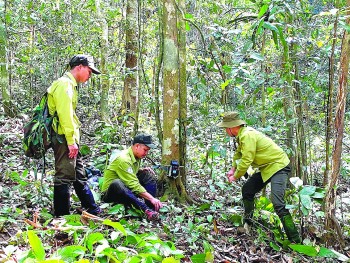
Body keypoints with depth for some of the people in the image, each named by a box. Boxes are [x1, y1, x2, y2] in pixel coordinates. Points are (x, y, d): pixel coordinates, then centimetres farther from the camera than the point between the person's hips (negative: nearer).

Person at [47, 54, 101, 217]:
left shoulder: (69, 84, 20)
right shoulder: (64, 84, -13)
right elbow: (65, 115, -21)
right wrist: (71, 141, -21)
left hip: (68, 139, 11)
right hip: (64, 138, -11)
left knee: (79, 175, 16)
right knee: (64, 177, -5)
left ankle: (93, 210, 27)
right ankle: (61, 216, 3)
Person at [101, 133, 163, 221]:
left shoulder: (137, 157, 3)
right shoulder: (123, 159, -25)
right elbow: (134, 185, -31)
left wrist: (142, 170, 1)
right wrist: (152, 198, -34)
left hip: (128, 191, 9)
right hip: (110, 194, -9)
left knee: (148, 175, -3)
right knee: (117, 183, -40)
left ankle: (151, 207, -19)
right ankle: (146, 210, -46)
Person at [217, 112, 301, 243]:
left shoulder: (247, 135, -24)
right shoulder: (242, 134, 6)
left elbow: (246, 161, -25)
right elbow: (239, 153, 24)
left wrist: (235, 177, -10)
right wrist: (233, 169, 11)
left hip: (278, 166, -10)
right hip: (267, 168, 10)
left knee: (278, 203, -21)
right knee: (247, 190, 14)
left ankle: (295, 240, -17)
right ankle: (247, 223, 30)